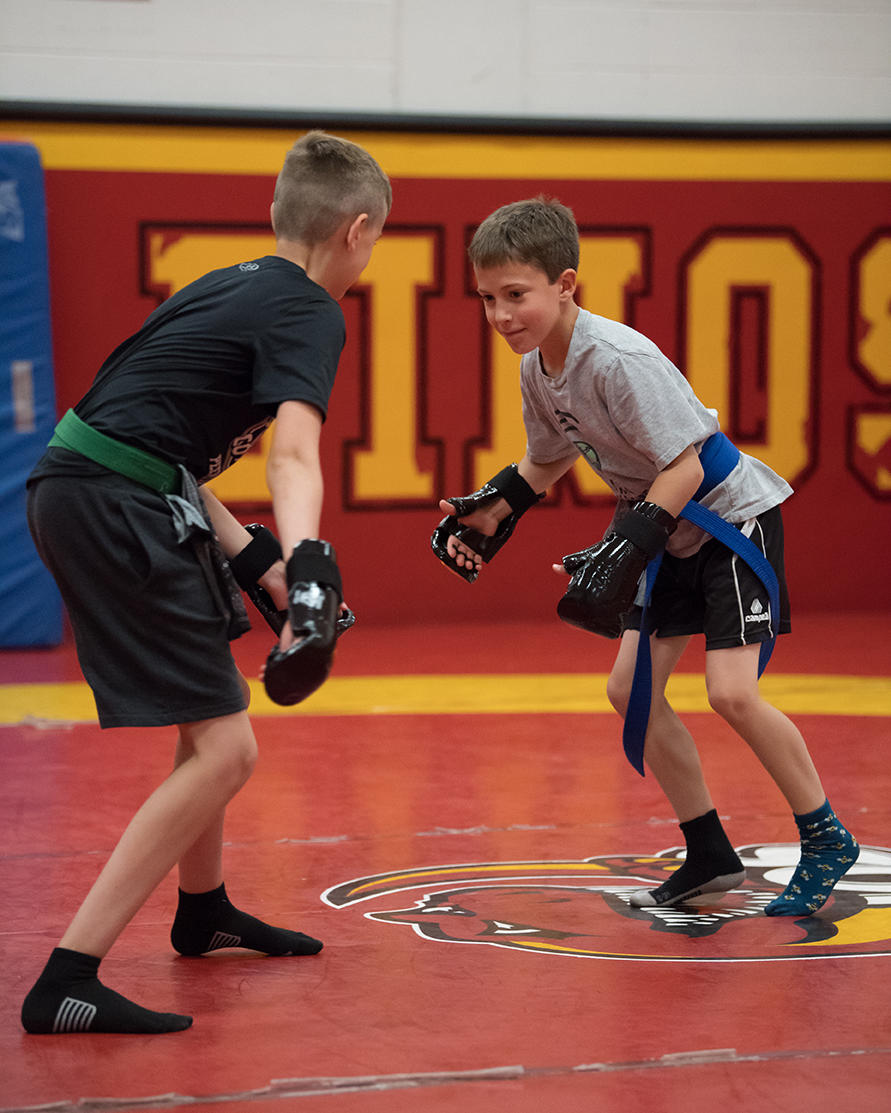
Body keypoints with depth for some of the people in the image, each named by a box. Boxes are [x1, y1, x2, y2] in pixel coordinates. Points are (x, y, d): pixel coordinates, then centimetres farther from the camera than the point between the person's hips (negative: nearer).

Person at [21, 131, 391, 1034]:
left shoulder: (230, 285, 20)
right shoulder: (310, 315, -6)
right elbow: (293, 457, -25)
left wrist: (253, 559, 18)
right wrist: (309, 567, -40)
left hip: (71, 488, 10)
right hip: (118, 510, -10)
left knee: (210, 705, 27)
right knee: (224, 752, -11)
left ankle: (203, 910, 47)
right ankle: (67, 982, -16)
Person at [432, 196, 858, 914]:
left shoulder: (619, 359, -29)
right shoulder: (537, 368, -2)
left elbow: (684, 465, -28)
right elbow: (553, 457, 17)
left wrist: (625, 551, -33)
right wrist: (492, 512, 8)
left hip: (731, 515, -9)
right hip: (670, 535, 9)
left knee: (731, 691, -18)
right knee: (630, 690, 5)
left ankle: (826, 840, 1)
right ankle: (710, 857, 16)